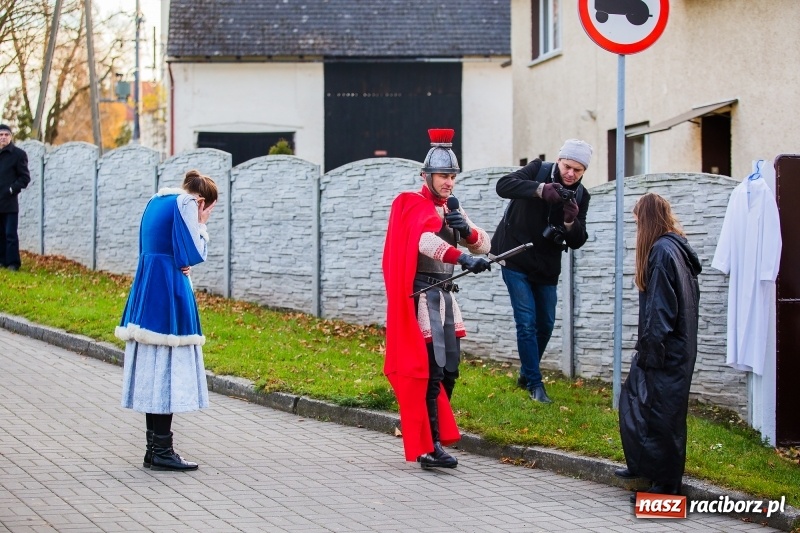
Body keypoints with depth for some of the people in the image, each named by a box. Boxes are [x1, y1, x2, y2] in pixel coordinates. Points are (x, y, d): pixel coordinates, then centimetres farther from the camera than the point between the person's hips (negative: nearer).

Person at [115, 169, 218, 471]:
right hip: (169, 293, -9)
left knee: (152, 371, 10)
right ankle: (161, 451, -6)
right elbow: (193, 255, -12)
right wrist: (201, 227, 1)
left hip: (146, 288, 9)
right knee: (168, 370, -7)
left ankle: (154, 448, 14)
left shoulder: (156, 202, 17)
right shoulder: (185, 203, -10)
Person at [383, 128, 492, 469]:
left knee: (449, 370, 10)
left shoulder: (450, 209, 18)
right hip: (423, 296, -9)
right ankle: (428, 448, -16)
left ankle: (435, 435, 22)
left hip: (445, 296, 9)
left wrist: (466, 228, -10)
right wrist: (462, 258, -46)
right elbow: (427, 240, -31)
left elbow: (483, 244, 12)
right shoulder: (416, 206, -10)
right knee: (432, 370, -14)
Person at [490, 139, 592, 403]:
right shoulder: (538, 170, -10)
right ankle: (535, 383, -2)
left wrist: (571, 221, -26)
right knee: (527, 322, -9)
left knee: (545, 324, 12)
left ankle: (526, 374, 32)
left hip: (546, 267, 5)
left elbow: (577, 242, -5)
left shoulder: (580, 195, -1)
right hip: (517, 260, -5)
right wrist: (541, 189, -40)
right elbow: (504, 185, -27)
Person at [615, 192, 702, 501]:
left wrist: (651, 349, -18)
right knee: (634, 398, 19)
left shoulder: (662, 251, -17)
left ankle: (666, 484, 4)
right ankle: (641, 464, 29)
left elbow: (660, 308, -20)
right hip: (676, 346, 10)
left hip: (665, 351, -10)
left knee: (661, 413, -3)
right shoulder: (676, 248, 12)